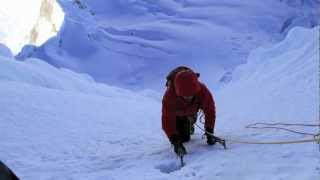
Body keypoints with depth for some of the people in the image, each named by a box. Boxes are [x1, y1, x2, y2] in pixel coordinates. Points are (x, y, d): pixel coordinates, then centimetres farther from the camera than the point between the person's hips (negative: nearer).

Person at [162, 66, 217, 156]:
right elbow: (167, 120, -43)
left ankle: (190, 125, 50)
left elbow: (210, 111, -27)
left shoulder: (203, 91, -41)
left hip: (192, 110, 2)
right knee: (183, 138, -2)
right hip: (177, 113, -2)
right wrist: (175, 141, -51)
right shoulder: (169, 96, -45)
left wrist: (209, 132, -30)